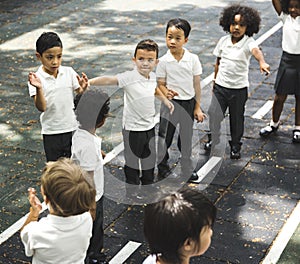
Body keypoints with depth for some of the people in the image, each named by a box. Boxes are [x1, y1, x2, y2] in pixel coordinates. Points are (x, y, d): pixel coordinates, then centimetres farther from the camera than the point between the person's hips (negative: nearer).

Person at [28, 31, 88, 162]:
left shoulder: (69, 72, -5)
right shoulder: (36, 79, -13)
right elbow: (41, 107, -20)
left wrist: (83, 88, -23)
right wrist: (39, 89, -36)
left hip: (72, 128, 2)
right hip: (51, 132, -2)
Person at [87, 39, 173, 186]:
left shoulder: (152, 77, -1)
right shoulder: (129, 77, -23)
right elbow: (109, 80, -41)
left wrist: (164, 99, 20)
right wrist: (89, 82, -55)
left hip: (150, 126, 7)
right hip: (133, 129, -7)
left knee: (150, 159, 24)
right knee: (132, 163, 10)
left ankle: (148, 183, 44)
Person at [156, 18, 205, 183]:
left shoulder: (193, 59, -6)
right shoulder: (164, 61, -9)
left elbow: (196, 84, 0)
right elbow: (160, 84, -3)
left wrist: (197, 107, 2)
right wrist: (166, 92, -27)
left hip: (188, 103, 1)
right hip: (171, 103, -1)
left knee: (186, 138, 15)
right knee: (164, 138, 3)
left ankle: (187, 170, 32)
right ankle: (162, 169, 24)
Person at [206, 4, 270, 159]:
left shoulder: (248, 42, -13)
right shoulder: (224, 41, -1)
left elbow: (256, 51, -37)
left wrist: (262, 62, -58)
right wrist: (215, 82, 14)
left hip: (239, 89, -2)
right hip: (220, 86, 2)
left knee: (237, 118, 11)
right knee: (214, 114, -1)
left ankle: (235, 145, 32)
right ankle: (214, 140, 24)